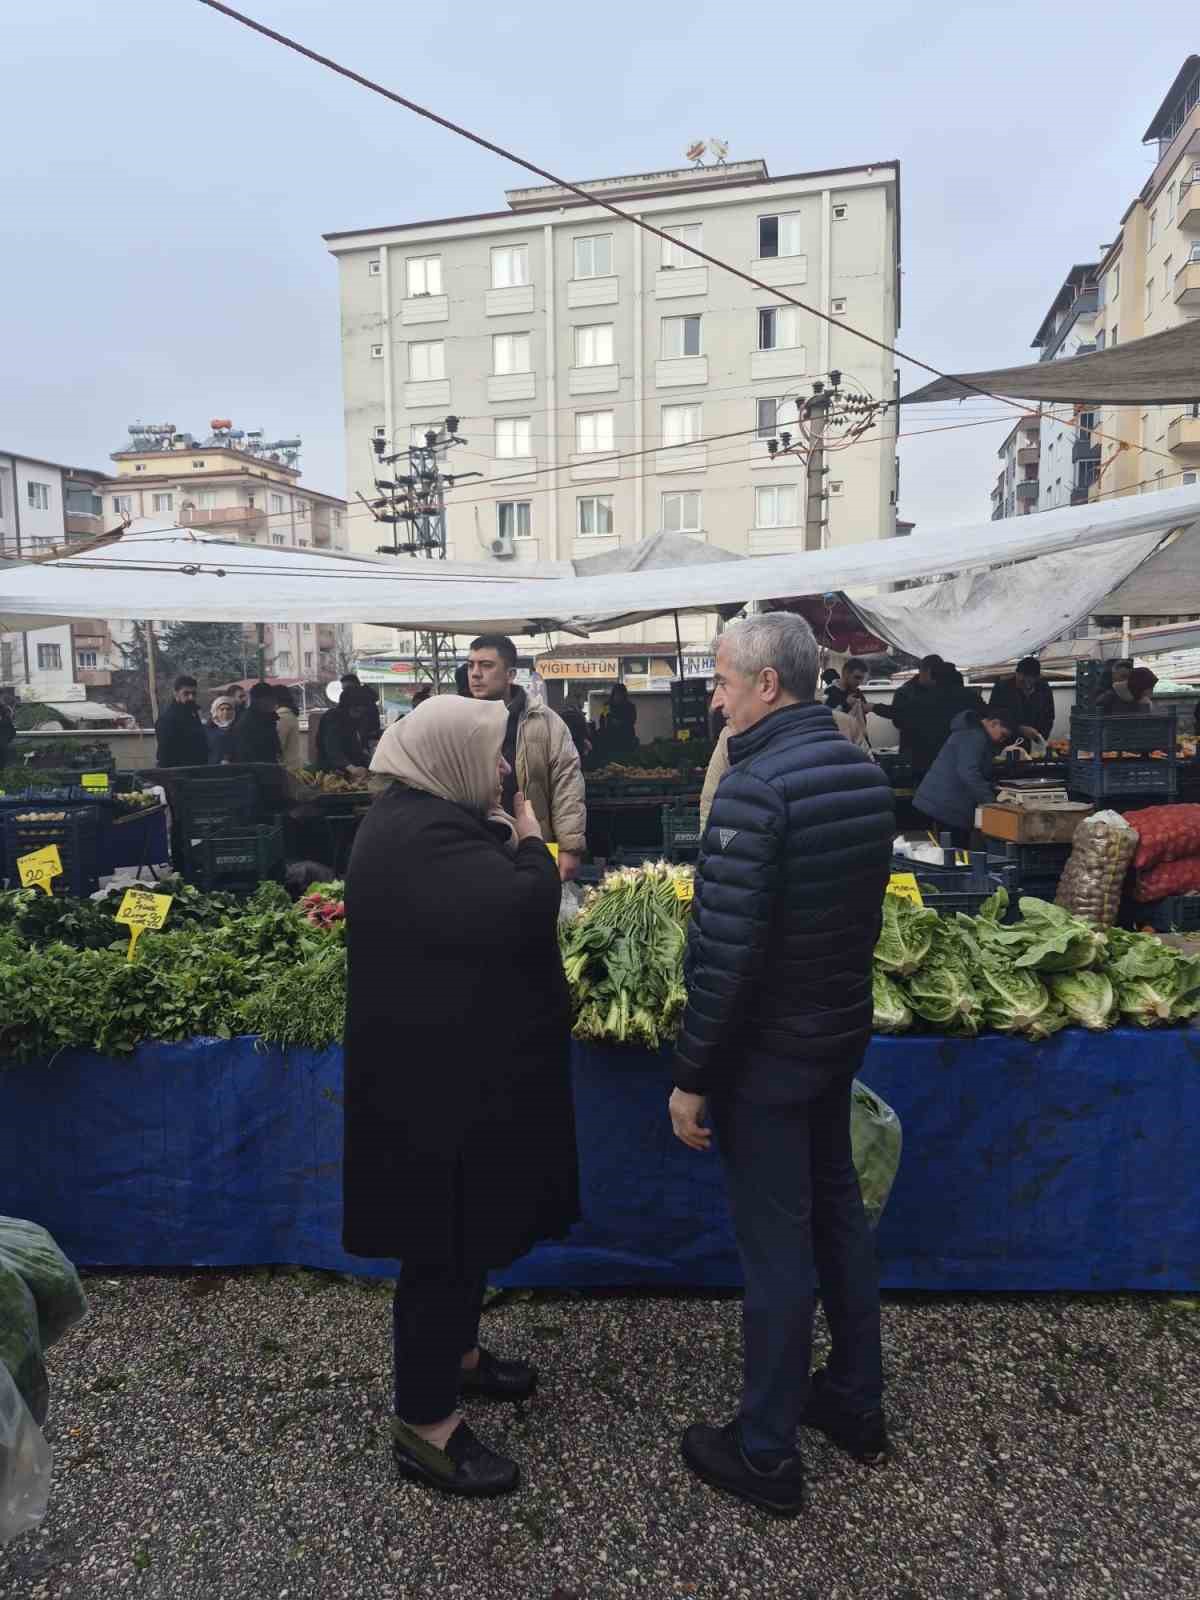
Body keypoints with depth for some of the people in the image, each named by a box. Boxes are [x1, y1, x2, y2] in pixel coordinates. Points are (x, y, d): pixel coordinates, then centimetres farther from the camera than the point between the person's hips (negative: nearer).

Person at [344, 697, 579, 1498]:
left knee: (462, 1226, 24)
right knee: (444, 1239, 2)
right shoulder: (423, 835, -24)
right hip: (442, 1069, -11)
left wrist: (512, 846, 4)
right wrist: (531, 842, -14)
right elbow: (520, 910, -31)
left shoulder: (424, 819, 10)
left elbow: (483, 905, 19)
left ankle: (455, 1353, 42)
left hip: (451, 1058, 11)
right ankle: (425, 1423, 19)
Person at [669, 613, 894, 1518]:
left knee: (775, 1242, 6)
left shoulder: (755, 786, -23)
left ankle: (766, 1453, 25)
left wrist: (691, 1076, -16)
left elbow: (724, 951, -25)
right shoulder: (864, 769, 2)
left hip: (768, 1049, -8)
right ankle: (857, 1403, 40)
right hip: (844, 1029, 8)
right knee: (838, 1210, 22)